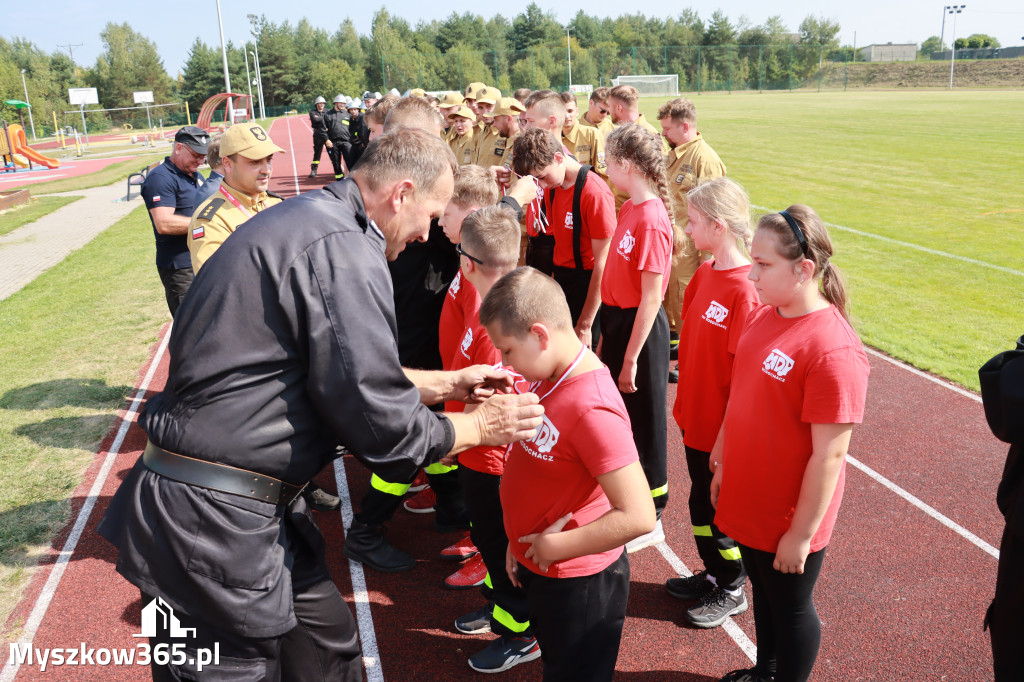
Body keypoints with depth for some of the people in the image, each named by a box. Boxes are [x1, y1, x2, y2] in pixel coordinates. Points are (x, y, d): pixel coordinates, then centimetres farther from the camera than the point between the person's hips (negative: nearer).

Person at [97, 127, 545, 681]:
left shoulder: (307, 221, 12)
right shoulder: (343, 249, -20)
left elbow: (351, 371, 20)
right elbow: (381, 426, -18)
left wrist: (450, 383, 21)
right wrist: (481, 427, -2)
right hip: (214, 529, -10)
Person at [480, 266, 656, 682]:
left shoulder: (593, 409, -31)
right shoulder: (548, 378, -3)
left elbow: (638, 516, -33)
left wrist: (555, 546, -24)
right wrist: (522, 541, 7)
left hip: (577, 583, -8)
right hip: (537, 568, 8)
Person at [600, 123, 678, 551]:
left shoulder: (651, 221, -22)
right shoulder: (631, 209, 5)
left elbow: (651, 297, -21)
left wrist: (630, 358, -19)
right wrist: (606, 335, 15)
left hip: (639, 328, -9)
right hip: (618, 319, 9)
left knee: (642, 419, 5)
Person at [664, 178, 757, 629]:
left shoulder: (745, 290, -24)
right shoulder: (704, 274, 2)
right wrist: (683, 400, 14)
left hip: (723, 428, -8)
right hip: (695, 418, 8)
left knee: (715, 508, 9)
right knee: (701, 500, 21)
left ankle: (731, 591, 31)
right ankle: (713, 574, 42)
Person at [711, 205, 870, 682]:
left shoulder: (833, 351, -27)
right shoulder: (763, 315, -2)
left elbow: (829, 455, -23)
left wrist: (802, 534, -17)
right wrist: (723, 464, 13)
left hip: (790, 518, -7)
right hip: (747, 501, 7)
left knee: (791, 607, 15)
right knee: (763, 592, 27)